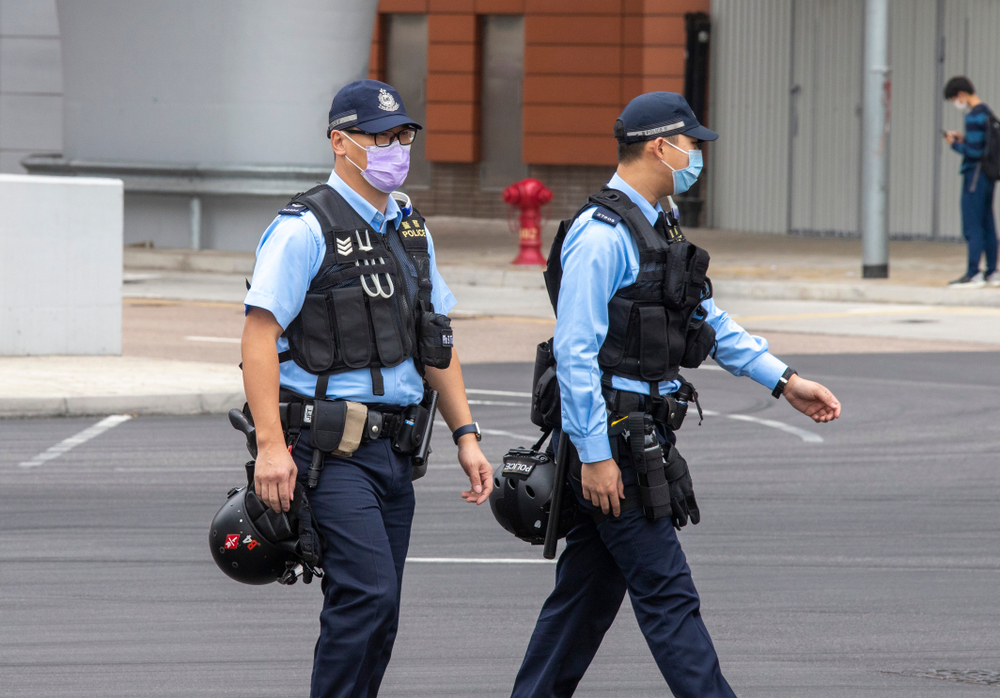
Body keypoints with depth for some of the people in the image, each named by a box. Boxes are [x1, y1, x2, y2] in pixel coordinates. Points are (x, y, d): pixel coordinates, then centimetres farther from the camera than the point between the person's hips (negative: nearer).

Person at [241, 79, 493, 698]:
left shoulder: (410, 230, 16)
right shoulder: (307, 229, -9)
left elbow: (435, 341, 22)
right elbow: (260, 334, -15)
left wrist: (466, 435, 14)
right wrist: (271, 445, -23)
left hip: (393, 448, 8)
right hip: (331, 450, -8)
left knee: (375, 612, 7)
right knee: (367, 594, -17)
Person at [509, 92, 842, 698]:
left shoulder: (656, 228, 16)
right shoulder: (602, 236, -16)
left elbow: (711, 321, 23)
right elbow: (574, 352, -19)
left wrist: (785, 381, 17)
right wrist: (594, 455, -21)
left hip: (644, 436, 10)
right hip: (611, 439, -10)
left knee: (591, 587, 13)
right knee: (667, 594, -8)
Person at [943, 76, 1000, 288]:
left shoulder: (974, 118, -17)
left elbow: (974, 152, -21)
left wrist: (955, 144, -6)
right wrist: (963, 139, 12)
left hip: (975, 175, -9)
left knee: (972, 226, -7)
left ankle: (973, 274, -9)